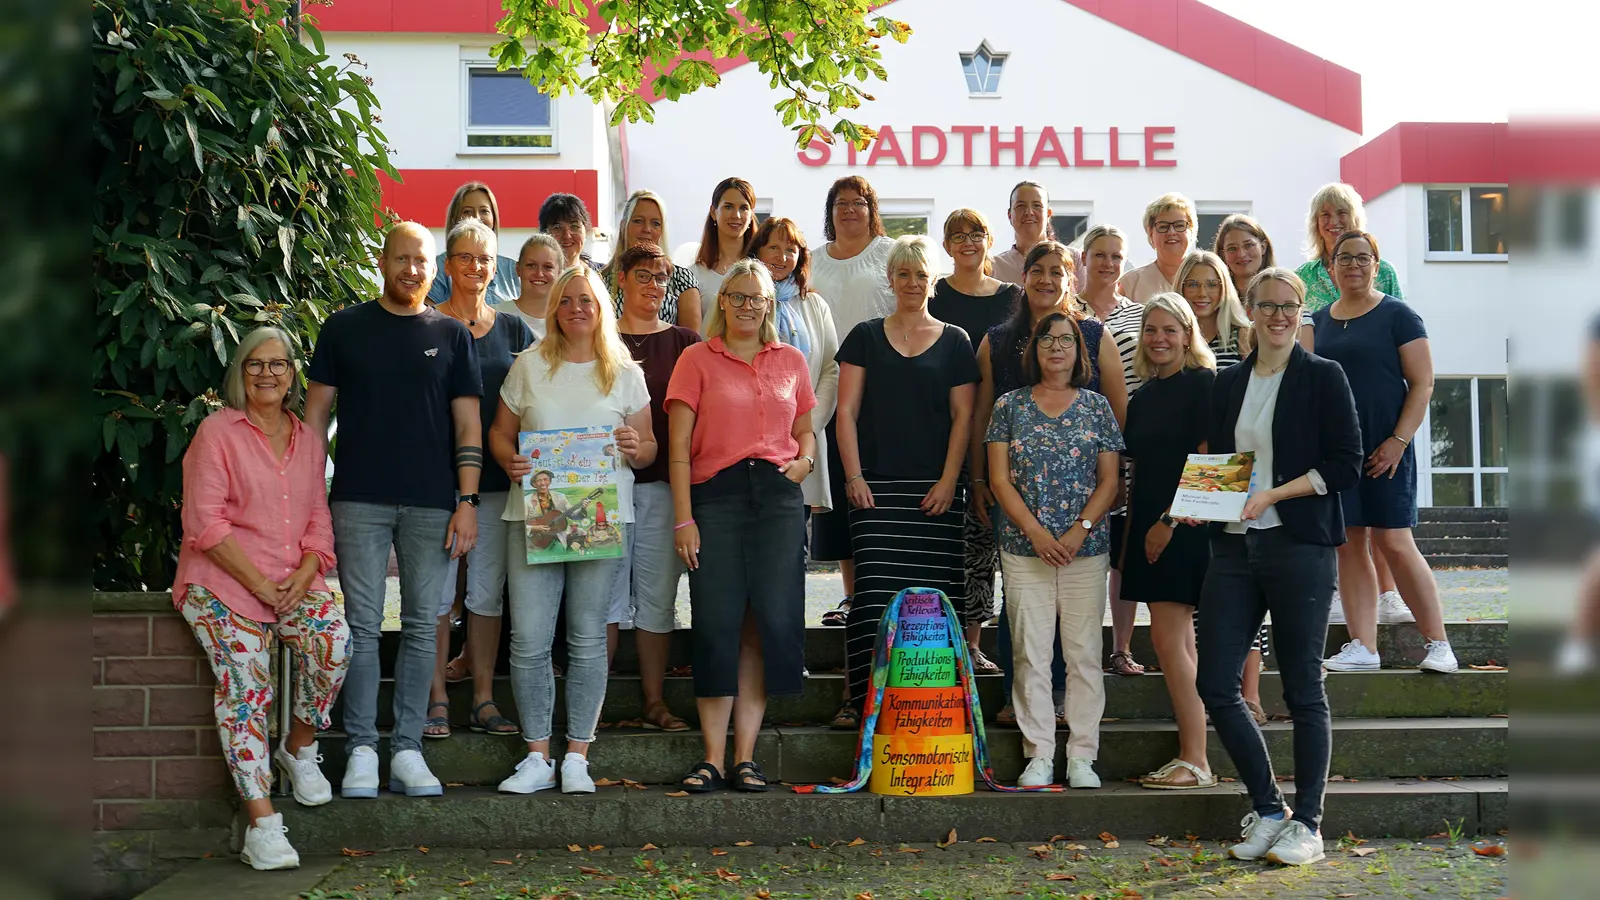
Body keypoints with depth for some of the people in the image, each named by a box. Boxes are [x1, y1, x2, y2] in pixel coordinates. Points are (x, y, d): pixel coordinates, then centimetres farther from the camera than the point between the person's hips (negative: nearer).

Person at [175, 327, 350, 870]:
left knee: (334, 638, -25)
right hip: (221, 582, -4)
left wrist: (303, 576, -5)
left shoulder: (308, 441, 16)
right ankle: (261, 821, -23)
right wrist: (259, 585, -12)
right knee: (245, 687, -21)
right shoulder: (217, 432, -1)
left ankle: (299, 749, 0)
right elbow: (205, 524, -8)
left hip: (292, 582, 4)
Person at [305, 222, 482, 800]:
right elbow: (316, 414, 8)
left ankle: (407, 748, 9)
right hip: (358, 501, -1)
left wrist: (466, 502, -2)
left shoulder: (451, 335, 9)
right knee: (362, 625, 0)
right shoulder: (345, 328, 7)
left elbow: (468, 425, 7)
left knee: (422, 627, 3)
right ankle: (362, 748, 6)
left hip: (431, 503, 1)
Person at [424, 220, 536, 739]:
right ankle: (437, 701, 5)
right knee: (438, 590, -2)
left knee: (488, 590, 6)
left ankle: (484, 701, 12)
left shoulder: (513, 329, 12)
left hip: (496, 477, 3)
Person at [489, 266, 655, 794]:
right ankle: (537, 756, 6)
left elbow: (648, 449, 12)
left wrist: (635, 449, -10)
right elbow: (499, 431, 13)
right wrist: (510, 460, -7)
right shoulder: (529, 366, 11)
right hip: (533, 513, 1)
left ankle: (577, 757, 9)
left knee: (588, 639, 1)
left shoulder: (625, 373, 10)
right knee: (528, 639, -4)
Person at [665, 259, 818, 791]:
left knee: (772, 620, -3)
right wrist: (683, 518, -7)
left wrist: (806, 459, 1)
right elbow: (679, 446, 2)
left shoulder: (791, 361, 15)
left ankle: (745, 755, 4)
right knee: (716, 623, -4)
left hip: (778, 496, 2)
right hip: (716, 494, -2)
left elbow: (805, 430, 24)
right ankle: (712, 758, 1)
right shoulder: (698, 359, 7)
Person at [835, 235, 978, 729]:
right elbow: (847, 411, 6)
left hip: (935, 489, 0)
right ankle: (862, 698, -5)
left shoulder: (954, 342, 10)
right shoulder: (866, 337, 11)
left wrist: (949, 481, -4)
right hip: (877, 486, 0)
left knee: (934, 594, -4)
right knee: (873, 592, -8)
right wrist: (854, 476, -4)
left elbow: (963, 416, 6)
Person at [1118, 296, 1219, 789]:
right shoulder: (1143, 395, 17)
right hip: (1149, 525, 8)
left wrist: (1170, 520, -17)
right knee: (1180, 642, 8)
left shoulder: (1202, 384, -7)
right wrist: (1136, 526, 12)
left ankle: (1195, 761, -7)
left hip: (1186, 524, -8)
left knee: (1167, 637, -11)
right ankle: (1191, 756, 10)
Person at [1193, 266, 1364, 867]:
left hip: (1299, 546, -5)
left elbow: (1345, 467, -6)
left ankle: (1307, 825, 12)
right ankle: (1268, 810, 16)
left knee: (1302, 689, 1)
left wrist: (1273, 495, -15)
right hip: (1233, 547, 5)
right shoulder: (1228, 384, 15)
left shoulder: (1323, 377, 0)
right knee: (1214, 684, 0)